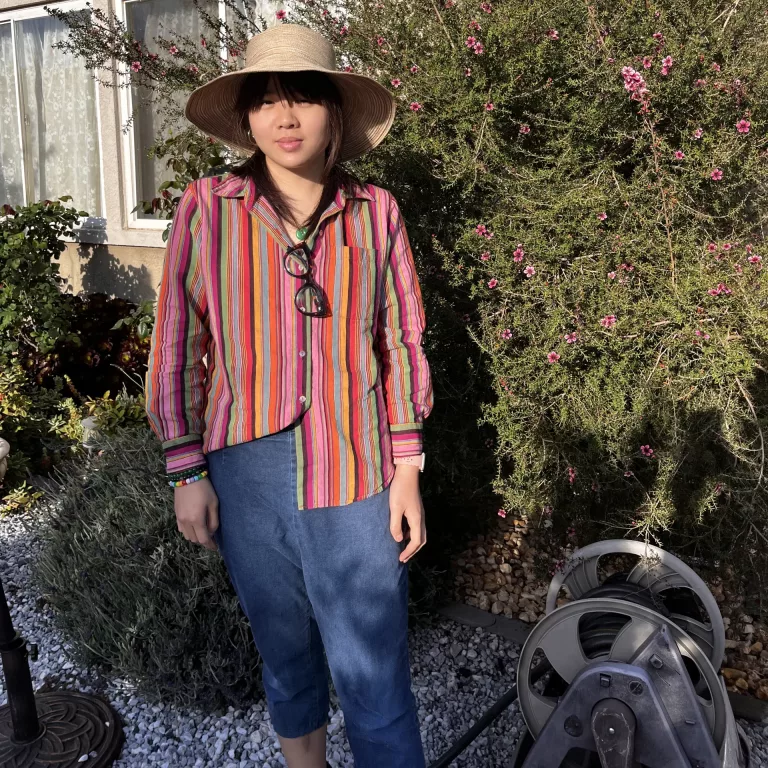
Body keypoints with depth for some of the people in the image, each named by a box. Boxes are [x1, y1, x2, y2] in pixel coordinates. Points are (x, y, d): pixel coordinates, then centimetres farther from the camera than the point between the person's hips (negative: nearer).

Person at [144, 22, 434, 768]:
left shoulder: (376, 212, -1)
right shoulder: (208, 208, -2)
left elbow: (401, 343, 3)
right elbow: (177, 345, 1)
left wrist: (407, 470, 1)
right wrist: (187, 472, 0)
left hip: (355, 481, -1)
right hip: (248, 475, 1)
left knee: (374, 675, 4)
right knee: (284, 650, 20)